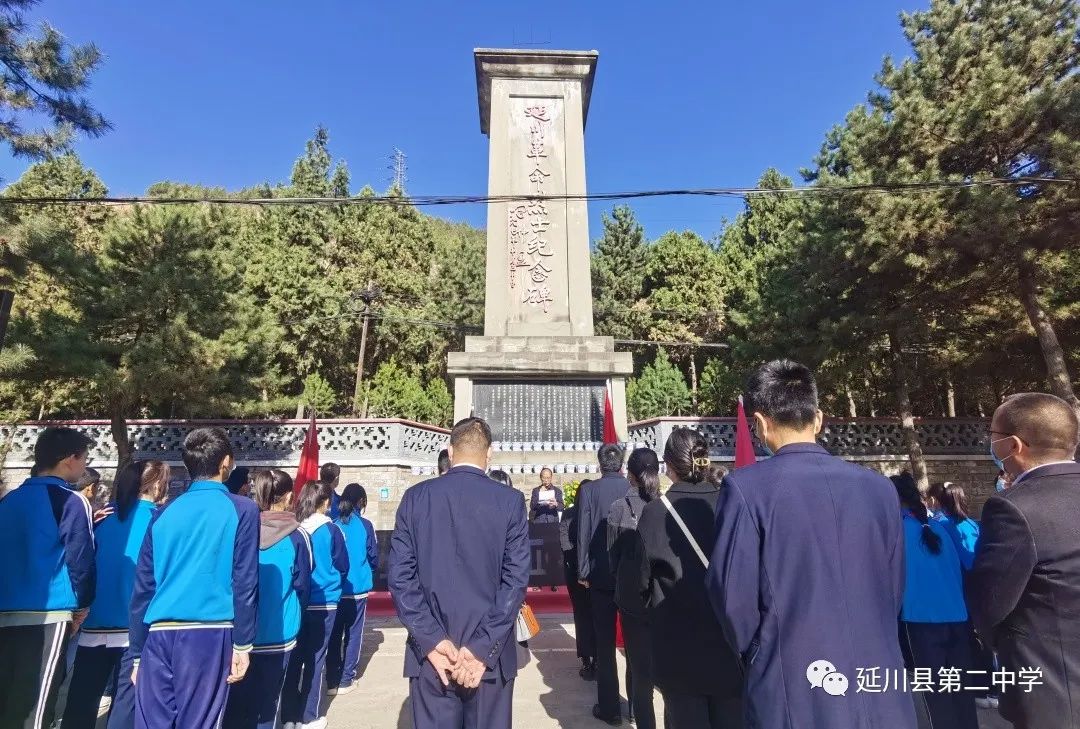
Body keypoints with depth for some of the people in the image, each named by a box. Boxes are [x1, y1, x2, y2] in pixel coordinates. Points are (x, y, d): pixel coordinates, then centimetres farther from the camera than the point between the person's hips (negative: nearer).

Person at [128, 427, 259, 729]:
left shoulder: (164, 514, 10)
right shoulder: (242, 510, -2)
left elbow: (142, 587, 12)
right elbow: (244, 583, -6)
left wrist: (137, 652, 20)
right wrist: (242, 645, 0)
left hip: (158, 635, 4)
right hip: (208, 634, -4)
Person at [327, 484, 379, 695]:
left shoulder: (333, 525, -3)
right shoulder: (365, 525, -9)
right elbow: (373, 557, -1)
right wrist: (371, 574, 20)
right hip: (358, 588, -2)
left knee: (334, 634, 12)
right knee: (353, 634, 10)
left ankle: (332, 681, 15)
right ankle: (346, 680, 13)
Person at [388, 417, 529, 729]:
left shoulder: (415, 497, -3)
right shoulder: (510, 501, -8)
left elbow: (400, 575, -6)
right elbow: (516, 579, -12)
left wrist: (432, 641, -8)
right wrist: (482, 648, -11)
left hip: (430, 653, 2)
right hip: (490, 653, -1)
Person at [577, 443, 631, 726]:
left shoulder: (588, 491, -9)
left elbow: (583, 534, -8)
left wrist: (583, 572, 1)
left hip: (601, 574, -2)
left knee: (605, 643, 9)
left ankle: (610, 708, 15)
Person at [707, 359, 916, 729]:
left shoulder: (745, 487, -15)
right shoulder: (880, 487, 0)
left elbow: (733, 594, -13)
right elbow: (893, 589, 8)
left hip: (794, 697, -4)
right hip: (881, 696, 4)